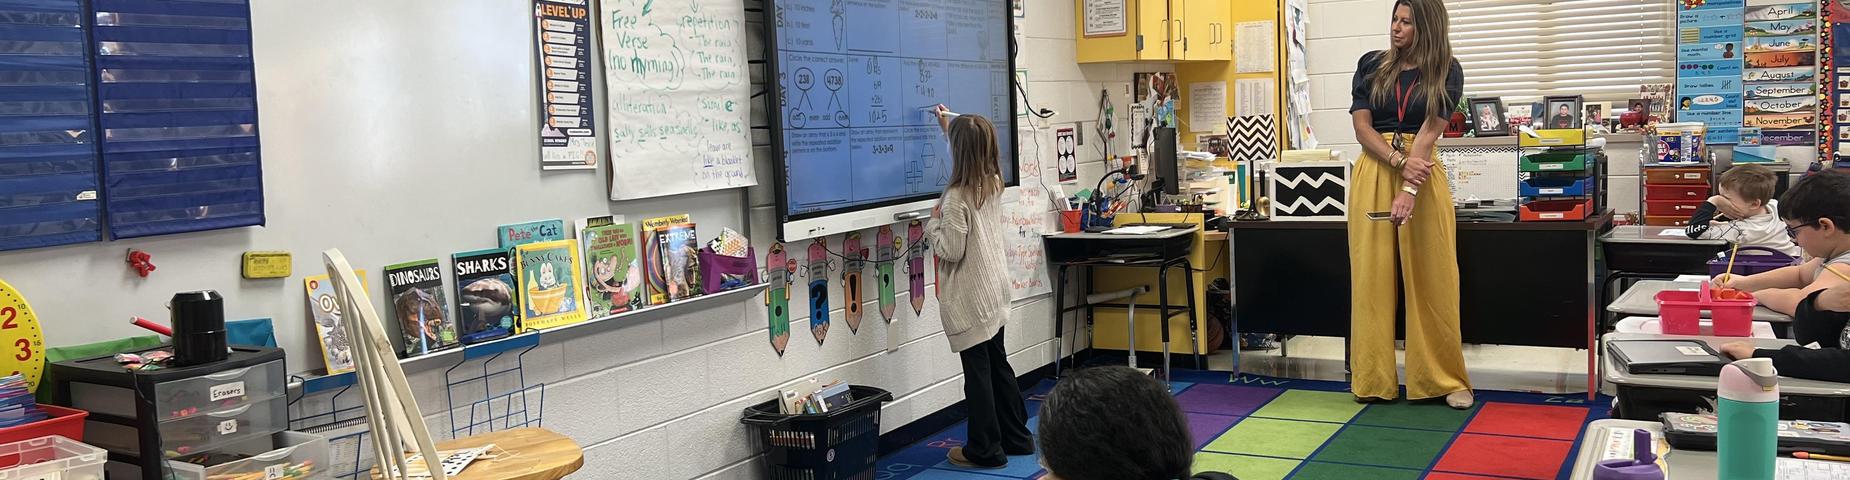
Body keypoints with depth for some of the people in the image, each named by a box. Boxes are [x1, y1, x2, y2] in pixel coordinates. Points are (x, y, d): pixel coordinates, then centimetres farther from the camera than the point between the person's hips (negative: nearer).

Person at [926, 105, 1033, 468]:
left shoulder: (956, 198, -20)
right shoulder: (993, 183, 4)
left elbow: (951, 251, -20)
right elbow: (975, 153, 27)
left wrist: (933, 224, -4)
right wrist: (952, 128, 36)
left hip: (969, 300, -8)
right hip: (994, 292, 8)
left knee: (978, 373, 0)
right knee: (998, 364, 18)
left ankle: (985, 450, 9)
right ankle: (1016, 438, 27)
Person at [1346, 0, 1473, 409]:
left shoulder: (1446, 71, 2)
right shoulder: (1371, 65, 7)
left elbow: (1430, 130, -10)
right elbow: (1362, 127, 1)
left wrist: (1408, 190, -21)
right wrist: (1399, 162, -16)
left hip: (1423, 175, -1)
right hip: (1374, 173, 2)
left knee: (1432, 279, -1)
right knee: (1372, 277, 1)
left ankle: (1446, 380, 9)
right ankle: (1373, 381, 8)